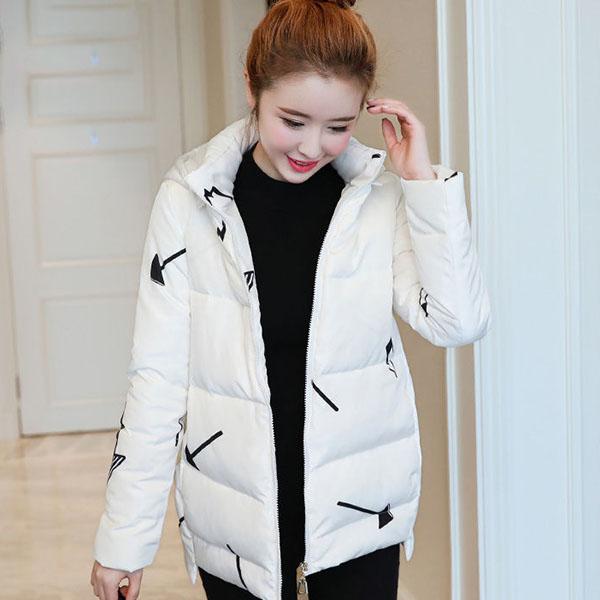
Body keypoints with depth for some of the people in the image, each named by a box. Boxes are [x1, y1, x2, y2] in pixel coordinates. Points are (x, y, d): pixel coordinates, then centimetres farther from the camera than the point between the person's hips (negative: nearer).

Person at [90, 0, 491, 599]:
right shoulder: (189, 200, -8)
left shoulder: (382, 197, -6)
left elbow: (459, 321, -14)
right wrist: (125, 536, -4)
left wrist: (425, 181, -16)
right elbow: (158, 374, -6)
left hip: (356, 513, 0)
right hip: (233, 516, 0)